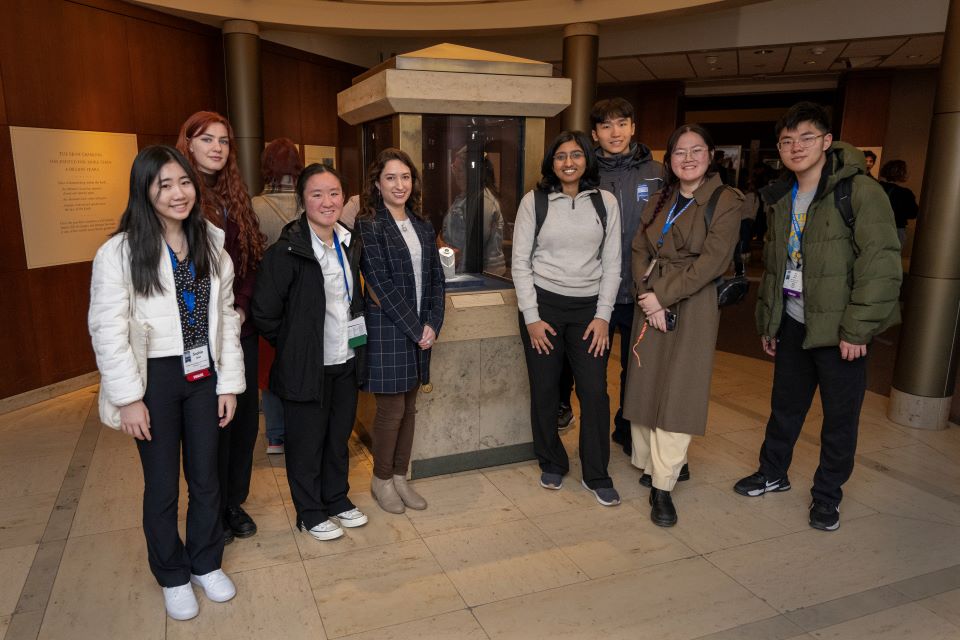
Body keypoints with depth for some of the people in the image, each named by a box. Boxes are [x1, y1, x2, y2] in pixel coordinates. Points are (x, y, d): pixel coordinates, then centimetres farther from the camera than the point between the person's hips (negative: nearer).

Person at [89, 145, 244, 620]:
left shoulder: (212, 246, 3)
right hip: (155, 379, -3)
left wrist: (228, 383, 2)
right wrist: (128, 397, -14)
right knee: (162, 485, 11)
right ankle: (172, 577, 33)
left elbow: (227, 318, 5)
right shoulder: (119, 252, -11)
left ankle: (205, 564, 37)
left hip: (203, 376, 4)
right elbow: (108, 331, -11)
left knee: (206, 477, 15)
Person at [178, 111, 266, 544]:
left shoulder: (235, 197, 11)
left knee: (244, 415, 11)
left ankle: (234, 502, 29)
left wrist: (242, 308, -5)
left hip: (240, 326, 5)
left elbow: (252, 259, 8)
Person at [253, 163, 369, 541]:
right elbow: (264, 313, -15)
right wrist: (293, 347, -5)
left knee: (339, 436, 19)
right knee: (307, 442, 10)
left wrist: (354, 339, 11)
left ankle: (337, 499, 38)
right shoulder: (287, 251, -17)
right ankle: (310, 513, 27)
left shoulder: (349, 244, 4)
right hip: (307, 366, -6)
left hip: (346, 360, 6)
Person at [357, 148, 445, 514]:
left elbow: (435, 277, 9)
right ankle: (382, 480, 22)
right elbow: (382, 284, -14)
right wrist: (415, 329, -13)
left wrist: (432, 324, -3)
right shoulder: (368, 225, -8)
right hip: (386, 329, -6)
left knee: (409, 406, 12)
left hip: (420, 330, 6)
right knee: (391, 408, 2)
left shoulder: (422, 226, 11)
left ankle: (400, 476, 27)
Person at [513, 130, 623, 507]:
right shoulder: (534, 201, 0)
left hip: (589, 306, 1)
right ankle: (551, 465, 27)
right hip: (543, 303, -1)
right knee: (544, 391, 6)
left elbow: (612, 263, 5)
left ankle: (596, 475, 16)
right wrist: (531, 317, -6)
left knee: (595, 391, -1)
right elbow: (520, 262, -1)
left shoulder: (605, 202, 4)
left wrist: (603, 315, -2)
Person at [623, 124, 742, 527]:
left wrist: (662, 295, -15)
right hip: (651, 305, 5)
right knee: (645, 386, 8)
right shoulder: (659, 201, 13)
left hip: (694, 307, -5)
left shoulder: (726, 201, -4)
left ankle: (662, 486, 2)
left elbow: (712, 260, -13)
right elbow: (639, 250, 6)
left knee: (677, 393, -5)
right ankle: (651, 462, 25)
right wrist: (646, 296, -10)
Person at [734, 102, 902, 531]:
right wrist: (767, 321, 15)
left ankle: (827, 495, 26)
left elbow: (881, 266, -17)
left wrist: (857, 329, -18)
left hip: (838, 329, -5)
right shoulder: (780, 199, 9)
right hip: (792, 323, 6)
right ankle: (773, 473, 37)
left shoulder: (860, 191, -12)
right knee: (785, 405, 18)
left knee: (840, 416, 8)